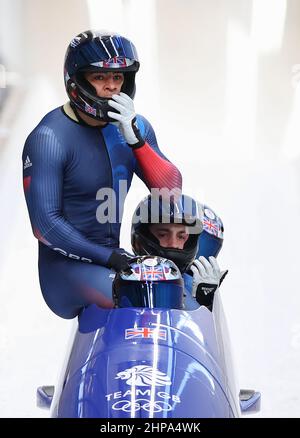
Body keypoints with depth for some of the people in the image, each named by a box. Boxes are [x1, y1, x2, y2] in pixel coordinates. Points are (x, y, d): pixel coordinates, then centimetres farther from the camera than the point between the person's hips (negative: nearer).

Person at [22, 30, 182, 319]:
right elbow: (45, 225, -18)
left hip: (113, 258, 7)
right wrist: (108, 257, -18)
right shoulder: (48, 139, -16)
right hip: (67, 265, -7)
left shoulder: (135, 127, 4)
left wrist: (135, 140, -17)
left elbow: (172, 193, -4)